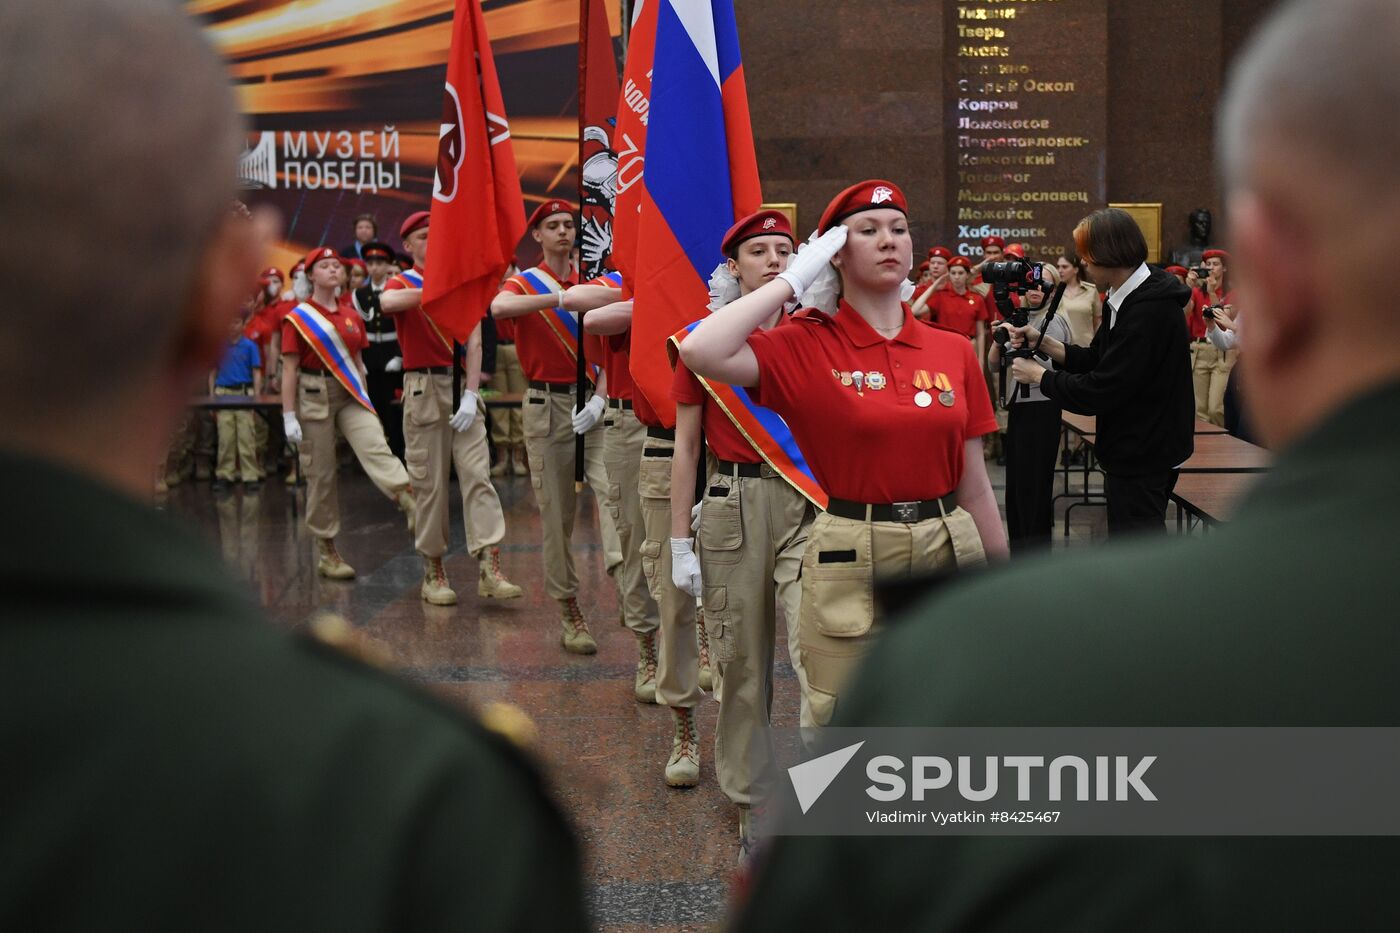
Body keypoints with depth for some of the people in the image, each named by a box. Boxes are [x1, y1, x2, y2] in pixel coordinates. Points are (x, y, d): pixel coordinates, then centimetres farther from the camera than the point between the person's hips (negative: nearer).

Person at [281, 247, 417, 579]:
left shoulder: (352, 318, 11)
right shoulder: (298, 318, -2)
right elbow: (289, 370, -4)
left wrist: (366, 401, 15)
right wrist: (288, 417, -9)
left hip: (351, 394, 4)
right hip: (315, 396, -3)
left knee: (376, 450, -20)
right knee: (321, 475, 1)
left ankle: (412, 505, -43)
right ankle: (326, 552, 11)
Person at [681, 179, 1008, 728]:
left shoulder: (954, 351, 6)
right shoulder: (806, 346, -4)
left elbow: (976, 487, 10)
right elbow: (701, 352, -23)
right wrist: (793, 279, -12)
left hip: (951, 550, 4)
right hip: (851, 559, -3)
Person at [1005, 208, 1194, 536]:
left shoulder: (1148, 312, -24)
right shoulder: (1124, 299, 9)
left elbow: (1101, 392, -24)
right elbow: (1096, 360, 14)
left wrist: (1038, 375, -11)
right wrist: (1043, 342, 2)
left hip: (1144, 456, -10)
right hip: (1135, 450, 10)